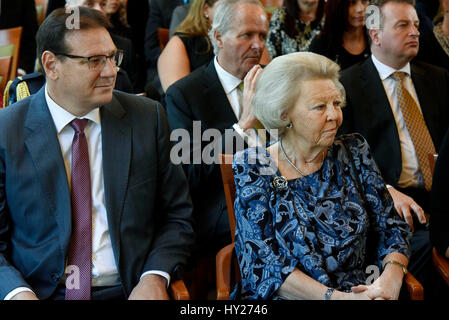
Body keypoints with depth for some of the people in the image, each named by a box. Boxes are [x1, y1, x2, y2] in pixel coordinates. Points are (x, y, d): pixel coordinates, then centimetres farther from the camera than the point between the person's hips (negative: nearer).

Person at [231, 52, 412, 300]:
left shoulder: (354, 152, 9)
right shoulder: (252, 168, -1)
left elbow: (391, 227, 8)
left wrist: (391, 276, -14)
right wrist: (336, 297, -20)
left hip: (359, 292, 2)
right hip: (285, 298, -2)